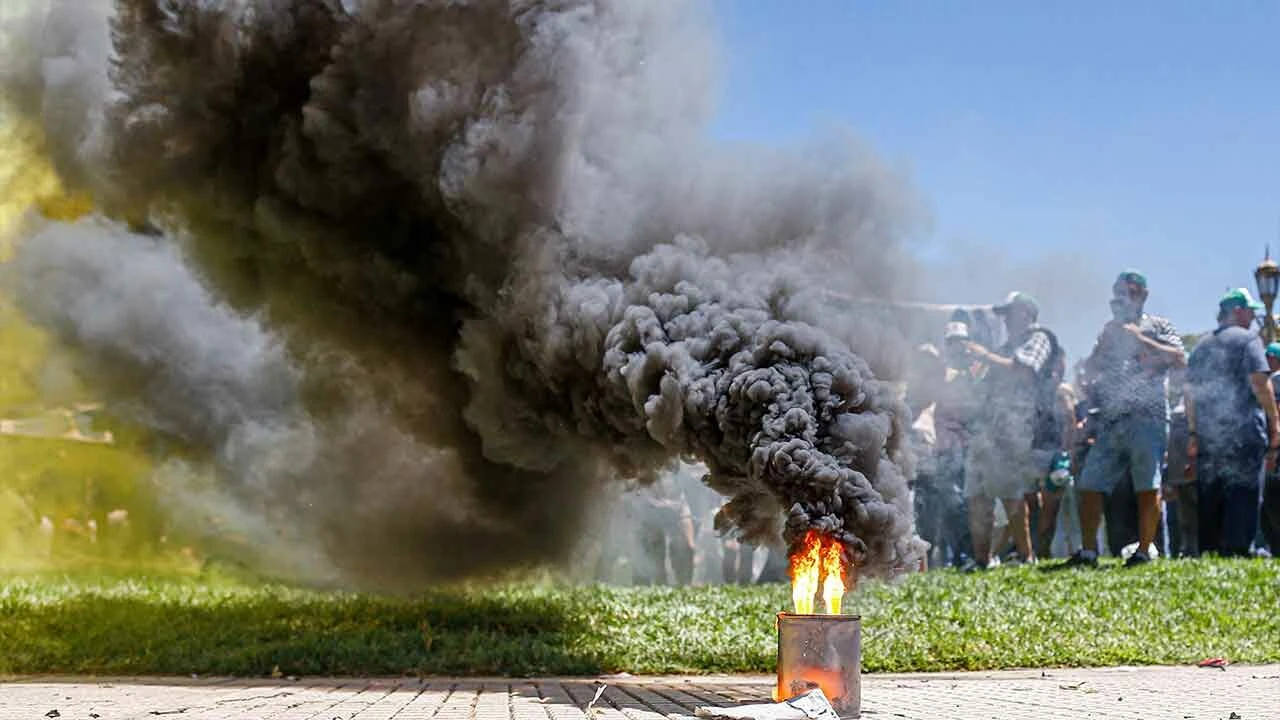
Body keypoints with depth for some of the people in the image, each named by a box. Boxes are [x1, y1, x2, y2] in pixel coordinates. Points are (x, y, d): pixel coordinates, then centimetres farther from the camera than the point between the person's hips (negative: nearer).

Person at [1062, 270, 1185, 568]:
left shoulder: (1158, 326, 7)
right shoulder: (1110, 329, 22)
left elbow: (1179, 359, -7)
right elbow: (1090, 369, 20)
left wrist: (1140, 338, -10)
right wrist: (1104, 347, 2)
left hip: (1147, 417, -5)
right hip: (1110, 420, 5)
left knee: (1148, 488, -7)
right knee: (1089, 485, -2)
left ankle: (1144, 551, 1)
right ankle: (1087, 552, 2)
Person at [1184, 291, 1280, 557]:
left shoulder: (1201, 347, 18)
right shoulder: (1248, 339, -2)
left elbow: (1190, 392, 15)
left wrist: (1193, 433, 16)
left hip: (1207, 435, 6)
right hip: (1244, 433, -6)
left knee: (1209, 501, 10)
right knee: (1243, 496, -7)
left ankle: (1208, 553, 12)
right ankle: (1236, 552, -14)